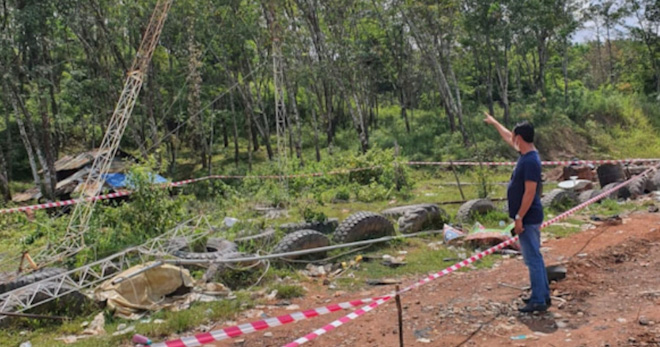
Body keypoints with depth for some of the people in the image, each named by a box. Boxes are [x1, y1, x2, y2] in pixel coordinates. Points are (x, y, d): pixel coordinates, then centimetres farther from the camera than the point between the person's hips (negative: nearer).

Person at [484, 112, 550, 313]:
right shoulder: (525, 154, 8)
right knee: (535, 258, 16)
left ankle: (538, 302, 2)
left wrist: (519, 217, -21)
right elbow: (508, 138, 26)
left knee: (533, 259, -4)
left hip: (528, 218, -10)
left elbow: (530, 193, -24)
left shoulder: (530, 161, -21)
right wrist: (494, 122, 37)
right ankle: (543, 295, 25)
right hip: (528, 218, 10)